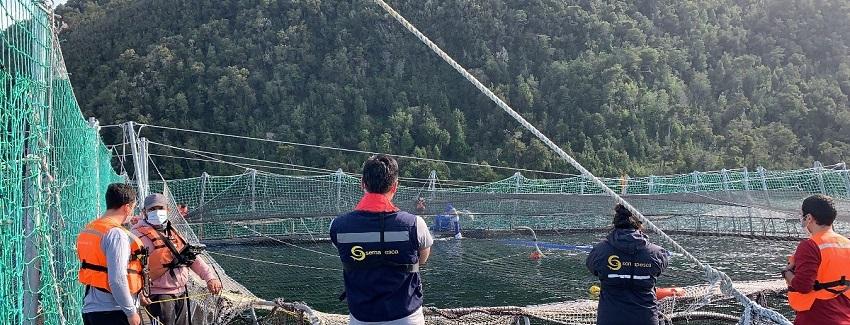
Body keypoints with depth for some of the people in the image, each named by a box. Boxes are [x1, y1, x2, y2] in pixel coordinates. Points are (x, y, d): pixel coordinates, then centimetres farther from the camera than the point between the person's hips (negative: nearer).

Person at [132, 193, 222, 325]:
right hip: (159, 295, -8)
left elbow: (192, 257, 15)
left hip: (181, 293, 8)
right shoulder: (139, 234, -10)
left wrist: (210, 277, 3)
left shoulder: (173, 233, 15)